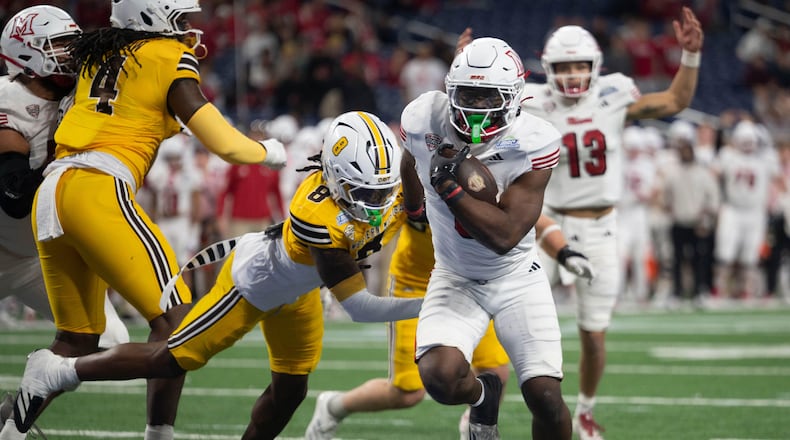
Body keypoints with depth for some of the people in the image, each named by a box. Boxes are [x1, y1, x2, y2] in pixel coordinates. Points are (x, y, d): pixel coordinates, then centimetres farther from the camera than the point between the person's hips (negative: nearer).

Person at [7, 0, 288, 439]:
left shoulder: (98, 54, 22)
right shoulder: (170, 60, 4)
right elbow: (224, 144, 2)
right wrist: (268, 152, 23)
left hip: (50, 195, 8)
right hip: (98, 192, -8)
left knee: (76, 340, 15)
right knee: (175, 318, -7)